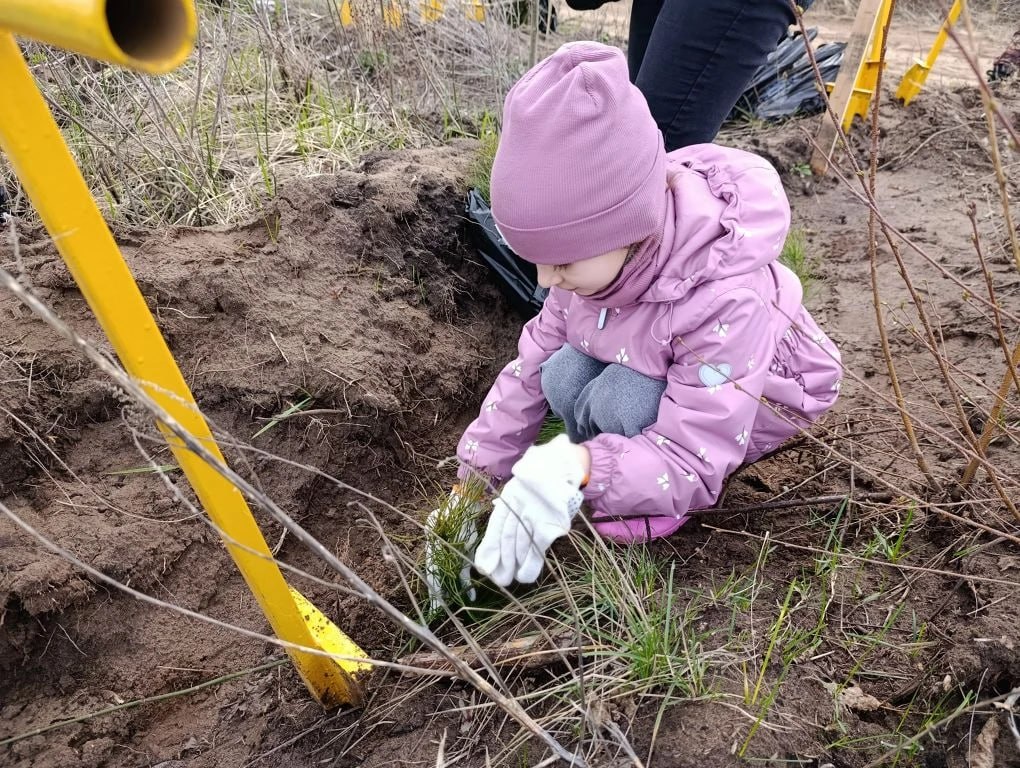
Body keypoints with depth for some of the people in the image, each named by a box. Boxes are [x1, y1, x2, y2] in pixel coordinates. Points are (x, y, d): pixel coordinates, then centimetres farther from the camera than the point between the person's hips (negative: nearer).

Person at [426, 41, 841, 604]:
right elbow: (529, 369, -13)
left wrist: (576, 468, -55)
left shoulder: (722, 300, -40)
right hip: (645, 370, 6)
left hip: (755, 397, -6)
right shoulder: (592, 250, -21)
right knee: (564, 378, -22)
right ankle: (629, 478, 2)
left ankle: (657, 503, -5)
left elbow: (693, 465, -38)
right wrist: (475, 480, -12)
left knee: (620, 399, -33)